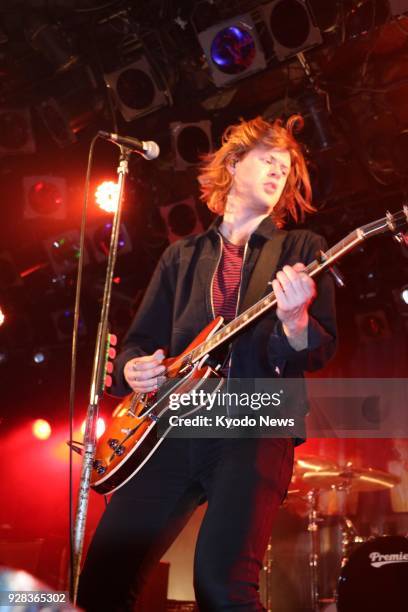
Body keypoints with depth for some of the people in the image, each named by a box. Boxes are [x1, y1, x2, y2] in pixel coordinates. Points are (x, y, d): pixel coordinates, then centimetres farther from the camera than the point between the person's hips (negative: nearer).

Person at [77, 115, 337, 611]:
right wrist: (133, 368, -3)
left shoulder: (301, 249, 12)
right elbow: (140, 339, 20)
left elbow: (321, 351, 3)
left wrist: (294, 322, -20)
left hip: (256, 427, -3)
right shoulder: (181, 257, 21)